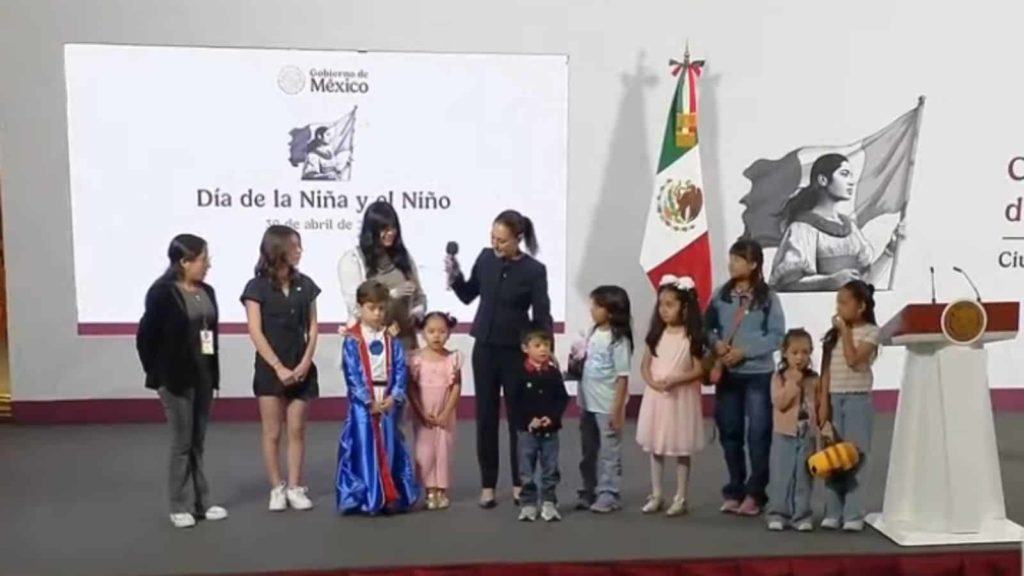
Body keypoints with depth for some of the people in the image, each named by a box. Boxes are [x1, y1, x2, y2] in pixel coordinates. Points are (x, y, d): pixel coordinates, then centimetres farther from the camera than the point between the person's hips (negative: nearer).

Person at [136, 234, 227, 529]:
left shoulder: (207, 292, 7)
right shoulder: (162, 293, -13)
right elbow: (145, 336, -12)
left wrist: (213, 371, 6)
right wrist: (157, 374, -10)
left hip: (203, 377, 6)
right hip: (176, 379, -6)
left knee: (198, 442, 13)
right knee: (182, 442, 2)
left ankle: (201, 502, 22)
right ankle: (181, 506, 13)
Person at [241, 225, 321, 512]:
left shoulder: (305, 284, 7)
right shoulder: (257, 287, -4)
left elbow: (313, 327, 6)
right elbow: (256, 332, -8)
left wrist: (306, 362, -7)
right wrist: (279, 367, -14)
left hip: (301, 368, 3)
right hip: (270, 368, -3)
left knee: (297, 430, 5)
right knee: (272, 432, 2)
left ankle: (295, 488, 13)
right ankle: (277, 488, 13)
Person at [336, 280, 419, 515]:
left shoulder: (392, 340, 8)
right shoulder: (352, 340, -3)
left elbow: (401, 371, 2)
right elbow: (352, 375, -9)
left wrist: (394, 397, -12)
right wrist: (370, 401, -15)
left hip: (388, 401, 3)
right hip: (363, 402, -3)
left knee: (390, 448, 7)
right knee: (364, 448, -1)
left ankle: (391, 496, 16)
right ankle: (365, 498, 6)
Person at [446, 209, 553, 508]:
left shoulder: (534, 271, -11)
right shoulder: (485, 258, -1)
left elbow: (543, 318, -8)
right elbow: (468, 295, 11)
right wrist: (454, 277, -7)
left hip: (517, 352, -3)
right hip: (484, 348, 3)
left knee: (518, 417, 6)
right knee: (486, 417, 7)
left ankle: (519, 483, 20)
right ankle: (488, 485, 16)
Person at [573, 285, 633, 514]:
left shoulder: (618, 340, -14)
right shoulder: (593, 334, 6)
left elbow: (623, 377, -15)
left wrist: (617, 409, -17)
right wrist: (581, 401, 12)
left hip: (607, 406, -7)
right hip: (588, 404, 8)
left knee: (609, 451, 2)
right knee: (588, 451, 15)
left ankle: (608, 495, 11)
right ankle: (589, 492, 25)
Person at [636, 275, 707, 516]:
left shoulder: (692, 337, -8)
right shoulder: (656, 334, 4)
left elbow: (699, 370, -9)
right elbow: (645, 365, 5)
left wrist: (675, 380, -22)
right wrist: (652, 382, -14)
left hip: (682, 396, -4)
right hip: (656, 396, 4)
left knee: (681, 449, 4)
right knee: (655, 447, 10)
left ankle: (680, 498, 15)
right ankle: (656, 495, 21)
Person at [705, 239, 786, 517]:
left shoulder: (768, 298, -7)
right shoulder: (721, 295, 3)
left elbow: (777, 336, -10)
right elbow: (707, 327, 6)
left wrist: (744, 351, -17)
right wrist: (716, 343, -14)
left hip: (759, 374, -3)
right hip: (727, 374, 4)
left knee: (758, 435, 1)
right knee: (730, 433, 10)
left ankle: (754, 494, 10)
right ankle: (734, 491, 21)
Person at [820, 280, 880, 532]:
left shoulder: (870, 332, -3)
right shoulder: (832, 334, 10)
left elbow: (853, 360, -16)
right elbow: (826, 372, 8)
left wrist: (845, 332, -9)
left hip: (857, 400, -4)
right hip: (834, 400, 4)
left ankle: (853, 515, 0)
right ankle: (833, 513, 8)